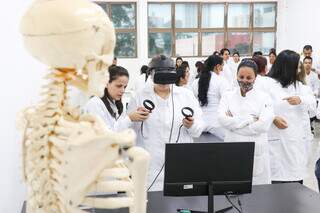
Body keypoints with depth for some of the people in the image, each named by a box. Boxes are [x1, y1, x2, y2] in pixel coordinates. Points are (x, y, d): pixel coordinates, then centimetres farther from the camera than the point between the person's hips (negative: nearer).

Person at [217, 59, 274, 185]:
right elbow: (222, 119, -10)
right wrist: (250, 119, -12)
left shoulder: (264, 98, 4)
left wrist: (233, 121, -9)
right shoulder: (227, 96, 7)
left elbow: (263, 124, -11)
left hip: (257, 155, -1)